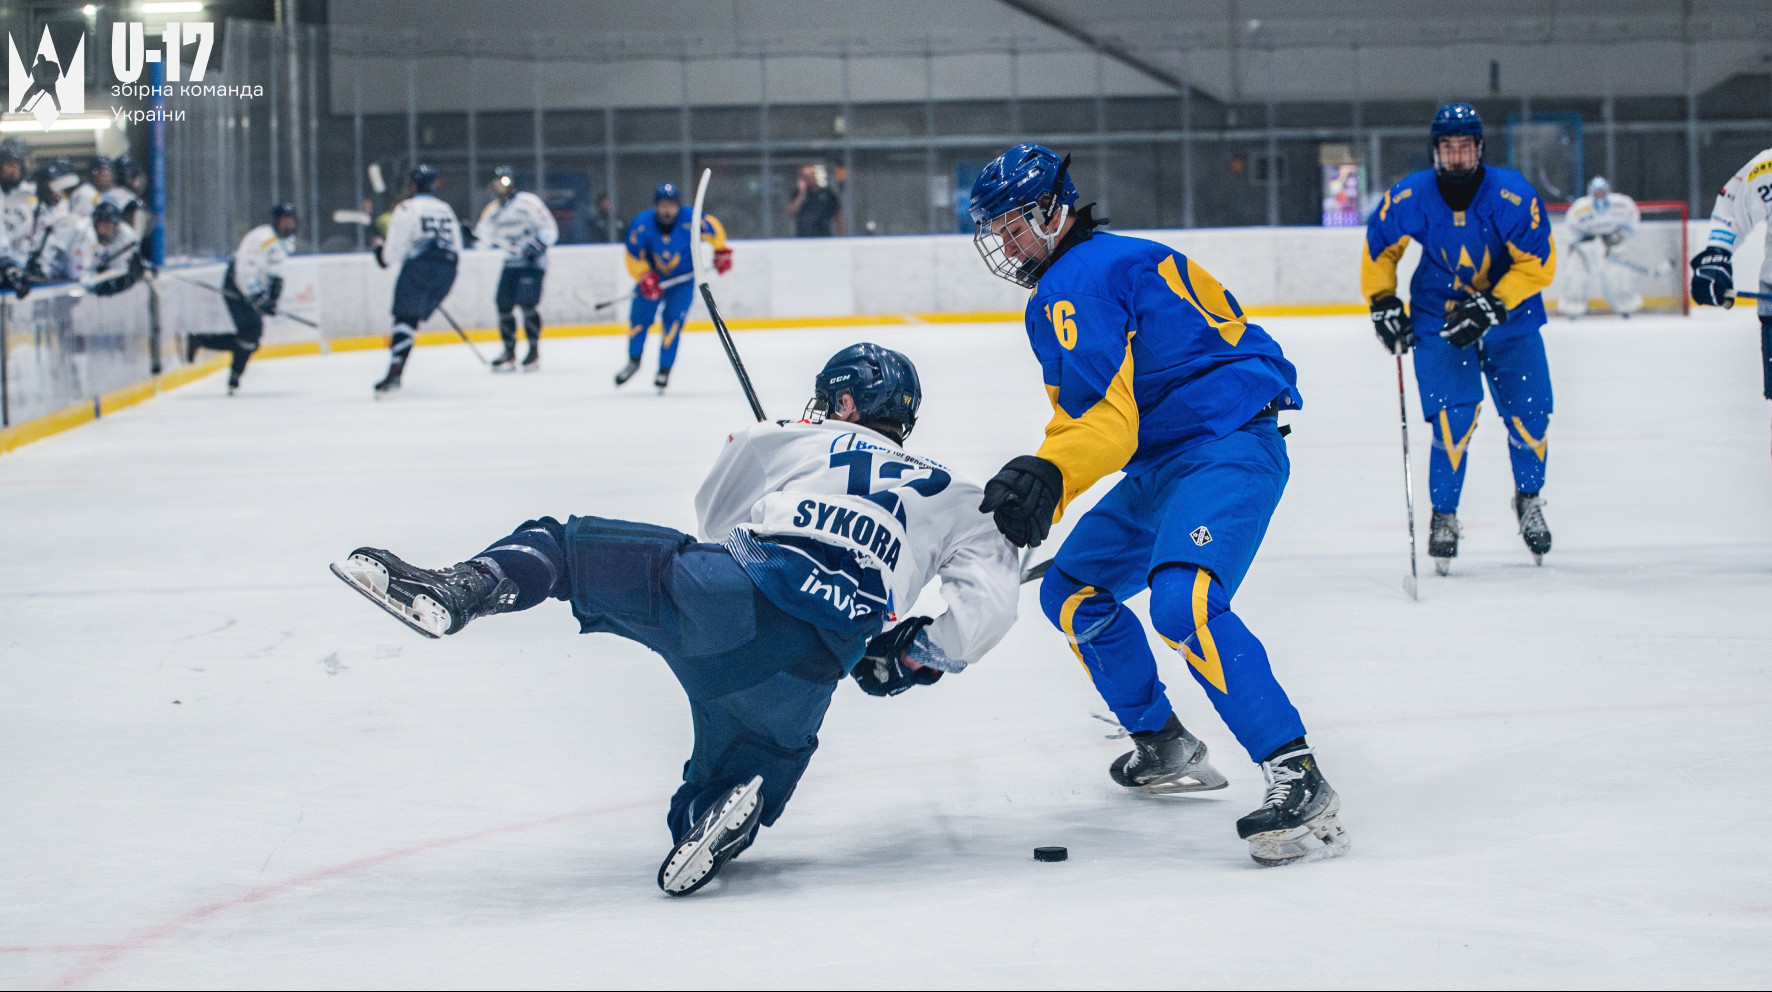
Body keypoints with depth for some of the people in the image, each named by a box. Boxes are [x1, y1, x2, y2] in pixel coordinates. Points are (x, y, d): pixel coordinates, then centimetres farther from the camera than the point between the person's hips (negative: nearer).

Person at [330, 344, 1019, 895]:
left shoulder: (795, 442, 24)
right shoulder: (944, 496, 25)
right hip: (801, 683, 2)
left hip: (735, 593, -2)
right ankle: (734, 800, -16)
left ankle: (458, 591, -21)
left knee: (562, 546, 9)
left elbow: (714, 516, 39)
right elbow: (995, 593, 12)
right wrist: (920, 654, 24)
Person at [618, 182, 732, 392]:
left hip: (683, 278, -2)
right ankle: (633, 361, 24)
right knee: (639, 317, 0)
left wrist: (721, 252, 2)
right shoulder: (642, 224, -23)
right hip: (652, 274, 2)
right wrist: (645, 278, -24)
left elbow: (713, 227, -5)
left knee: (673, 321, -12)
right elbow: (634, 256, -13)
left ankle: (664, 371, -1)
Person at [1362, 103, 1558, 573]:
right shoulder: (1410, 198, -16)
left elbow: (1538, 263, -16)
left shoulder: (1513, 195, -20)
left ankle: (1529, 499, 27)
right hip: (1438, 318, 0)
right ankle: (1443, 516, 1)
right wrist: (1383, 303, -4)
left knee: (1529, 413, -1)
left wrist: (1492, 306, -25)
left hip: (1510, 318, 1)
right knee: (1454, 416, -15)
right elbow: (1379, 247, 3)